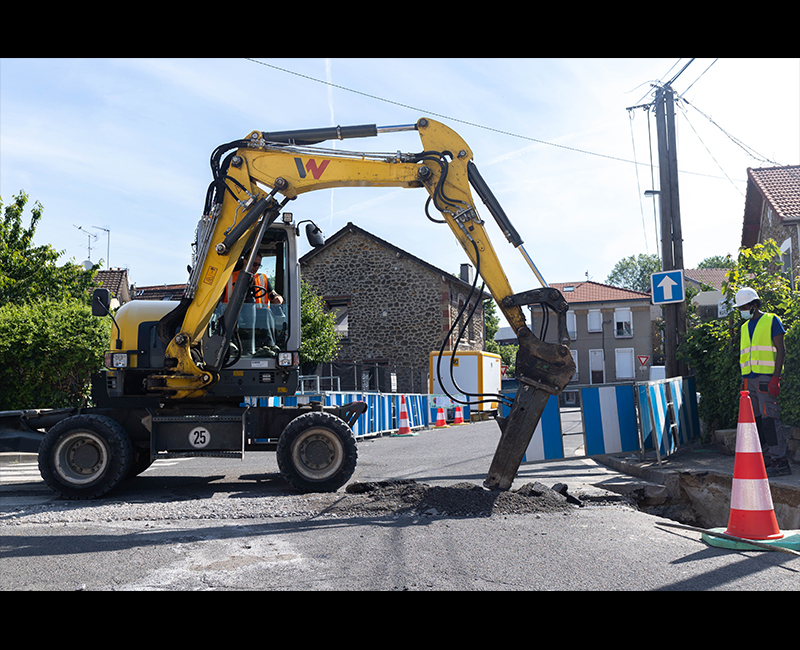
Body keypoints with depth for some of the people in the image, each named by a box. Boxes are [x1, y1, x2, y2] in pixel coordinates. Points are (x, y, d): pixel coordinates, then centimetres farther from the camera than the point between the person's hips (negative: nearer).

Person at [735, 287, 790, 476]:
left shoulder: (771, 321, -1)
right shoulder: (745, 327, 19)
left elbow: (781, 351, -6)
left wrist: (775, 377, -15)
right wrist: (744, 380, 16)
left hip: (766, 377, -7)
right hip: (750, 378, 7)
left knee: (770, 418, -11)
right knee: (755, 420, 6)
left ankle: (780, 462, -9)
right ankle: (766, 459, 12)